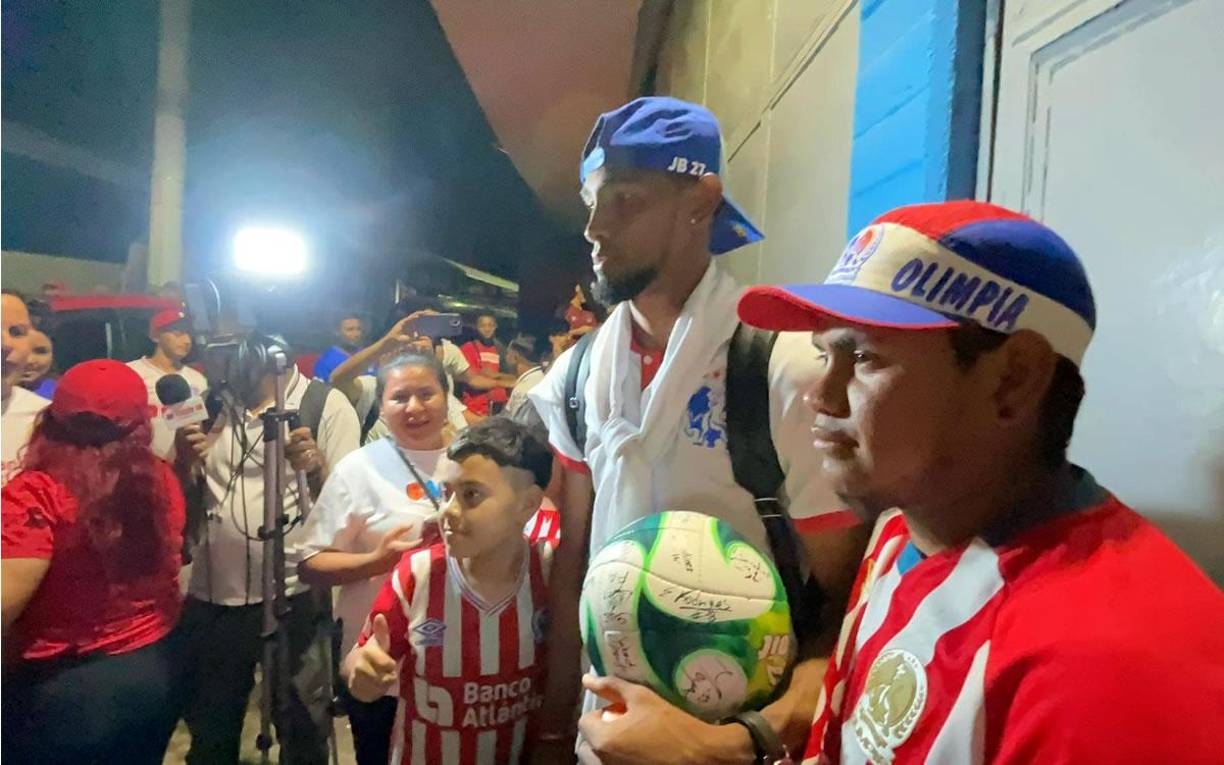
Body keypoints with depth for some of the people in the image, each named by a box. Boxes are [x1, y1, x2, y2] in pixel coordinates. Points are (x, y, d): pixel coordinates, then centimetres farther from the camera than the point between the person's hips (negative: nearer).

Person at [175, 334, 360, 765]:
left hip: (292, 598, -4)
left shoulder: (326, 404, -7)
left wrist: (315, 467, -27)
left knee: (302, 729, 13)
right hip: (210, 597, 4)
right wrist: (185, 462, -10)